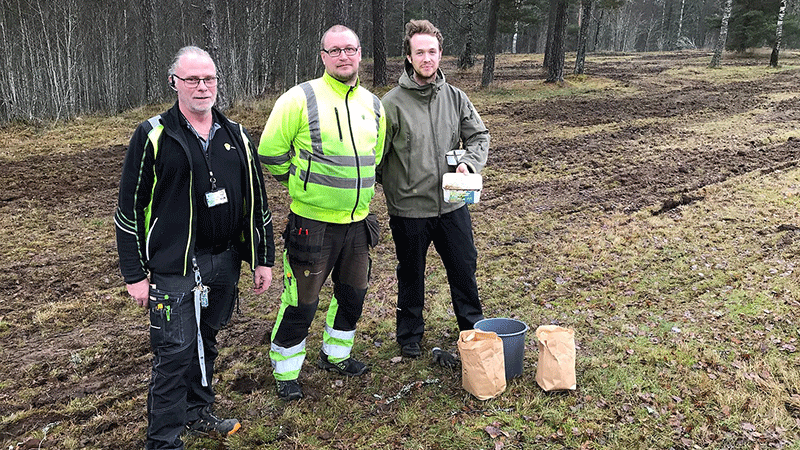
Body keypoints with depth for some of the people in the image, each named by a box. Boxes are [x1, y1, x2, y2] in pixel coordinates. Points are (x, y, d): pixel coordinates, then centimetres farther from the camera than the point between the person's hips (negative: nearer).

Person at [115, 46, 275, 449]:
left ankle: (197, 412, 38)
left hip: (225, 262, 5)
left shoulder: (235, 136, 8)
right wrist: (135, 274, -7)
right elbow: (130, 207, -5)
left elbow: (256, 199, 12)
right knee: (175, 352, -2)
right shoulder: (153, 136, -6)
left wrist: (263, 258, 10)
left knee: (206, 341, 19)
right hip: (173, 268, -4)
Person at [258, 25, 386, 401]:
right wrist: (301, 185, 3)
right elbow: (270, 154, -6)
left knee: (353, 295, 18)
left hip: (358, 222, 6)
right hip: (313, 224, -6)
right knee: (301, 302, 3)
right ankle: (285, 372, 23)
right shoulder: (300, 99, -11)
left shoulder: (373, 105, 8)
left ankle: (335, 355, 41)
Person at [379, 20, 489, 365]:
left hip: (452, 205, 3)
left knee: (464, 268, 16)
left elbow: (479, 135, 9)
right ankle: (410, 333, 34)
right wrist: (391, 189, -5)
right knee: (411, 274, 14)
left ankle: (474, 328, 37)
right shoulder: (393, 103, -10)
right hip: (409, 208, -3)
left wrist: (468, 162, -9)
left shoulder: (455, 97, 2)